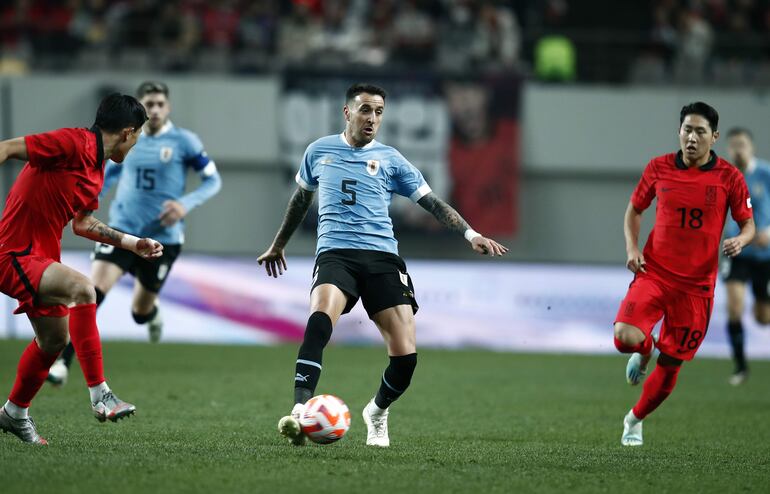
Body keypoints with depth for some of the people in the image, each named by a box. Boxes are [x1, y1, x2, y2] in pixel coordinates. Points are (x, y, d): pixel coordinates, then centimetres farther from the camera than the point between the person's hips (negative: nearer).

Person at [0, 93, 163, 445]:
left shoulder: (97, 171, 13)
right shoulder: (74, 143, -16)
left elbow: (82, 224, 25)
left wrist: (134, 244, 24)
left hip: (41, 257, 11)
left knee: (54, 340, 21)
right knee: (81, 288, -31)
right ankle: (100, 394, -32)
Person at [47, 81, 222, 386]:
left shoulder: (184, 142, -5)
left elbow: (213, 180, 1)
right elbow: (107, 175, 23)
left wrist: (186, 204, -16)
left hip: (163, 238, -1)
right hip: (122, 229, 1)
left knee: (141, 312, 10)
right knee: (92, 291, -21)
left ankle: (152, 314, 51)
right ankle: (62, 362, -21)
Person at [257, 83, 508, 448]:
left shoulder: (390, 160, 12)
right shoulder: (319, 151, 15)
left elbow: (433, 203, 9)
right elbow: (301, 198, 31)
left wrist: (470, 234, -5)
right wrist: (278, 245, 39)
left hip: (382, 257, 1)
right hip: (335, 253, -1)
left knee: (406, 355, -11)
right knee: (320, 317, -35)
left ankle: (377, 412, 20)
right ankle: (300, 411, -42)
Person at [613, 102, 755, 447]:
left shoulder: (729, 177, -3)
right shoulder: (659, 168, 0)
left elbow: (748, 224, 5)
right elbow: (634, 210, 15)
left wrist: (740, 241, -19)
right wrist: (632, 247, -2)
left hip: (696, 285, 0)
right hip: (654, 273, 0)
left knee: (671, 366, 5)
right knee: (625, 337, -24)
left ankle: (635, 420, 32)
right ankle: (644, 350, 15)